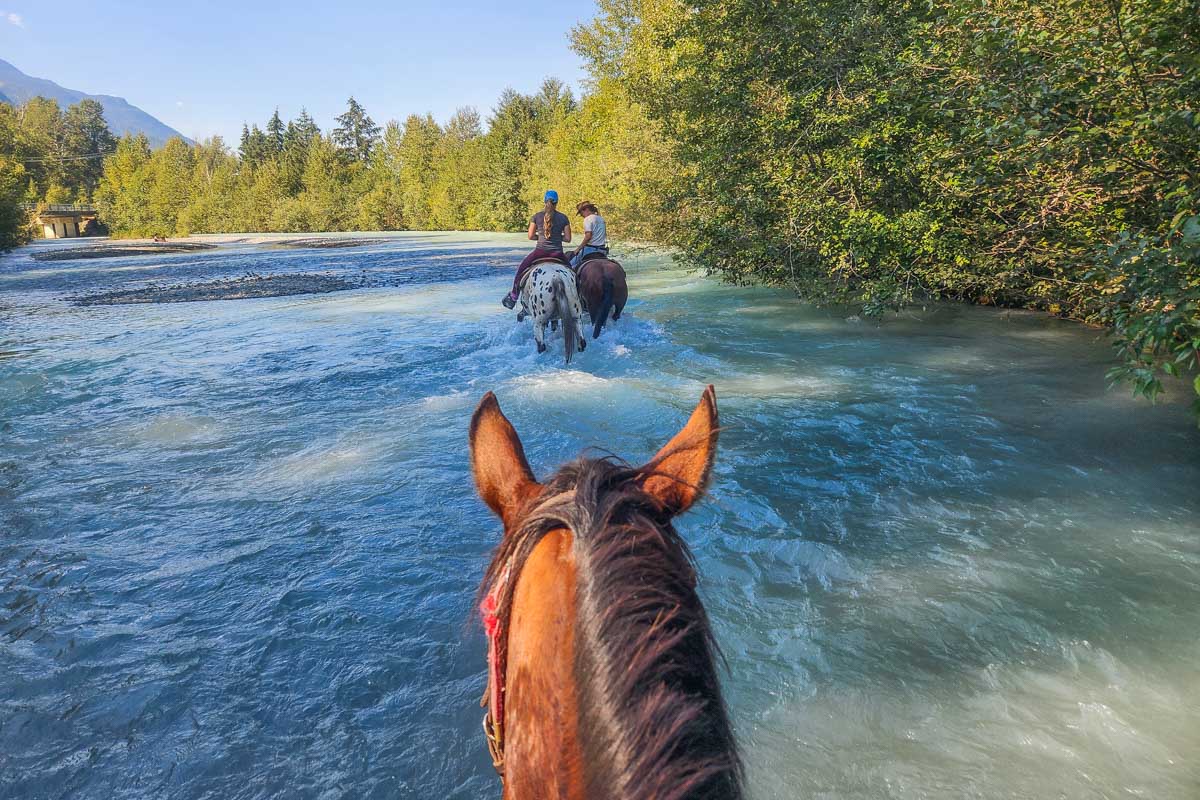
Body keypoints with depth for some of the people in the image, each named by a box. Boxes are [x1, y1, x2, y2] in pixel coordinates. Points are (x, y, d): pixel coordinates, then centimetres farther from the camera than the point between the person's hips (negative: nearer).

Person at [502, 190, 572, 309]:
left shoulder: (537, 216, 0)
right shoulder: (563, 218, 1)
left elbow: (531, 236, 2)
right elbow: (568, 238, 2)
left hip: (540, 251, 0)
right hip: (557, 253, 0)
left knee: (521, 270, 20)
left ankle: (513, 296, 23)